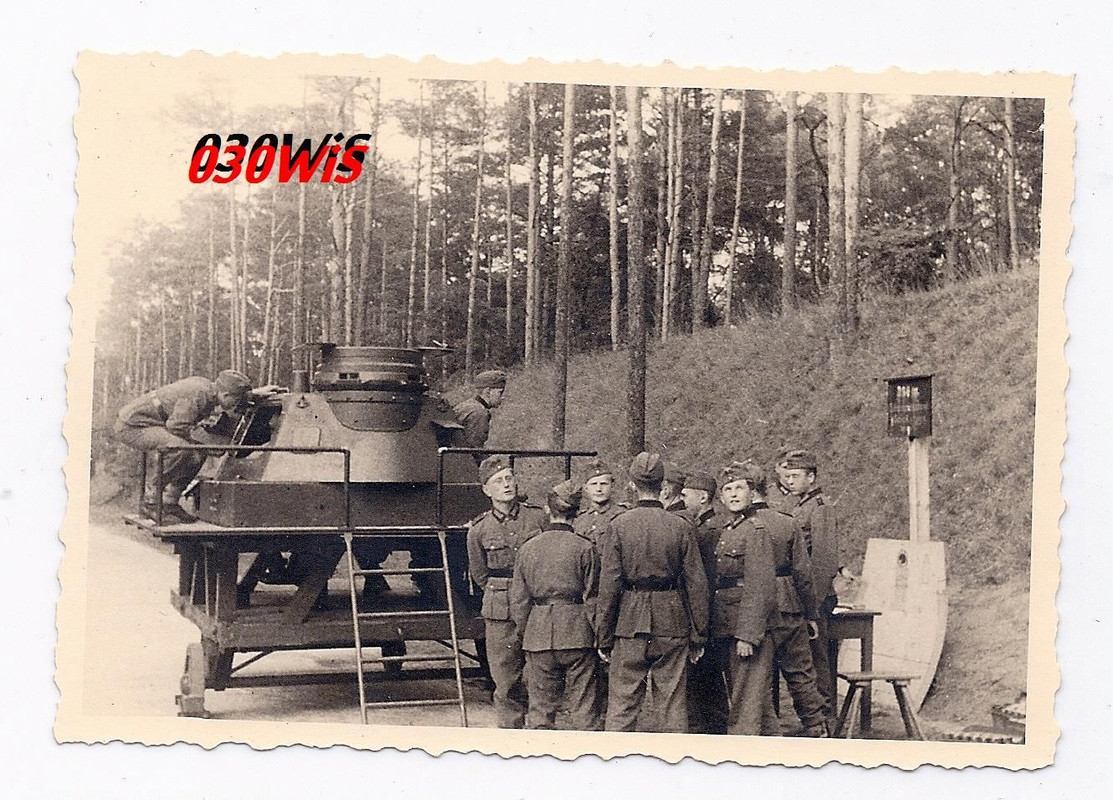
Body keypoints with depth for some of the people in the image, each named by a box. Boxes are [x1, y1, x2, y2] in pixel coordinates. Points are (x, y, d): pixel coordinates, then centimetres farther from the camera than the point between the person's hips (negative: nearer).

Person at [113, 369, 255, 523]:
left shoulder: (205, 385, 6)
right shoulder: (197, 394, -24)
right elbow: (177, 426, -30)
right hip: (130, 425, -10)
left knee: (198, 452, 6)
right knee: (179, 448, -31)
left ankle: (170, 503, 10)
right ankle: (151, 502, -17)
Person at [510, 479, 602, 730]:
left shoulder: (528, 548, 5)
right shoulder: (584, 548, -5)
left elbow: (518, 600, 8)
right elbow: (593, 598, -4)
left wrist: (523, 634, 18)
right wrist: (599, 636, 5)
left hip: (538, 634, 3)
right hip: (577, 632, -3)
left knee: (540, 707, 9)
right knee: (584, 705, 3)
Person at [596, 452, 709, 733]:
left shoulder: (619, 525, -5)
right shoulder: (680, 526, -2)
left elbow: (609, 585, -6)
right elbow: (696, 583, -1)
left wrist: (604, 637, 1)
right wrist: (698, 635, 6)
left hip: (629, 626, -1)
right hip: (672, 625, 1)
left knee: (622, 703, 6)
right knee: (672, 702, 7)